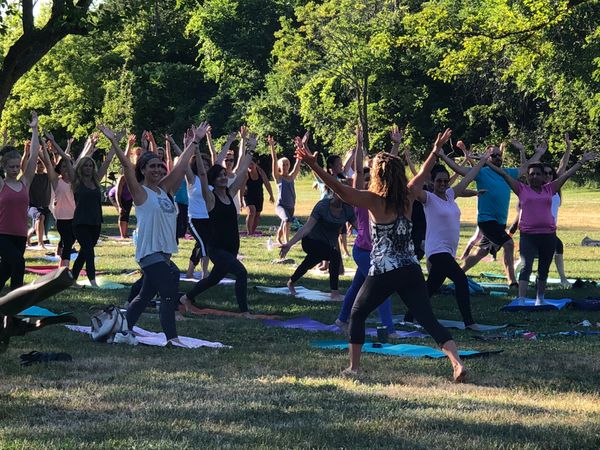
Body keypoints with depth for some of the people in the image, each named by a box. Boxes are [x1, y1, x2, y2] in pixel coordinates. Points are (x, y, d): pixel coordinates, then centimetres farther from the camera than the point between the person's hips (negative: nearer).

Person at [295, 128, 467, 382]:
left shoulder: (374, 201, -10)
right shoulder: (407, 197, 5)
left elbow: (339, 188, -22)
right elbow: (422, 174, 24)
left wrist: (313, 165, -29)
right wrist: (436, 150, 40)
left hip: (383, 273, -4)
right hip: (411, 271, 4)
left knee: (357, 315, 19)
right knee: (429, 321, 0)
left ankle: (354, 367, 18)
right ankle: (457, 364, -17)